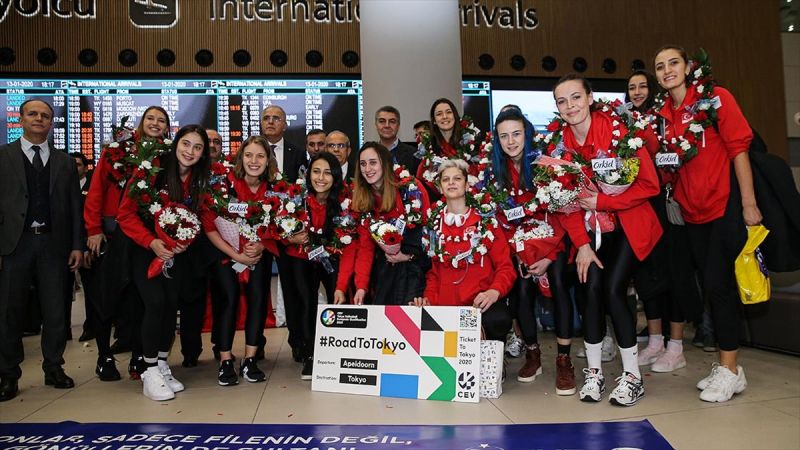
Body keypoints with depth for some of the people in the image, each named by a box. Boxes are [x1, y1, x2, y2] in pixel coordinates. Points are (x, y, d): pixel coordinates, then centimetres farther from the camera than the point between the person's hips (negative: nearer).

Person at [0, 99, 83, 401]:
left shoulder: (65, 162, 12)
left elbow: (74, 206, 9)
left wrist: (77, 245, 2)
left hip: (53, 243, 2)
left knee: (55, 310, 6)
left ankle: (54, 369, 20)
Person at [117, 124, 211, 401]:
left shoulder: (200, 181, 0)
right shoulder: (150, 170, -14)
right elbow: (126, 214, -12)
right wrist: (152, 242, -21)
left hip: (177, 251, 4)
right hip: (145, 248, -4)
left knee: (172, 304, 1)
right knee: (156, 302, -15)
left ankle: (162, 366, 18)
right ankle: (150, 373, -2)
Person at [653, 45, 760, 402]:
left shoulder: (715, 98, -6)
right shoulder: (663, 114, 9)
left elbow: (739, 148, -10)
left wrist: (748, 203, -14)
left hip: (725, 205, -6)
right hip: (692, 211, 6)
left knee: (718, 283, -9)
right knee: (710, 286, 10)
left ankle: (730, 370, 4)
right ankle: (726, 365, 21)